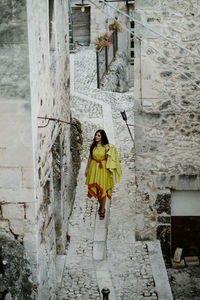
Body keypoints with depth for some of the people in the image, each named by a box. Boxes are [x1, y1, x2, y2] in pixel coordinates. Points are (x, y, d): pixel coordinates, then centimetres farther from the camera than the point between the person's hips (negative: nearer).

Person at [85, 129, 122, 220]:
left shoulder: (107, 146, -10)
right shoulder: (92, 146, -1)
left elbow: (107, 159, -2)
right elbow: (90, 158, 9)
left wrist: (107, 152, -18)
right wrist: (87, 169, 11)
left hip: (103, 169, -3)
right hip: (94, 168, 3)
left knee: (102, 190, 0)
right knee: (95, 188, 11)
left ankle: (102, 211, 13)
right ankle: (101, 205, 36)